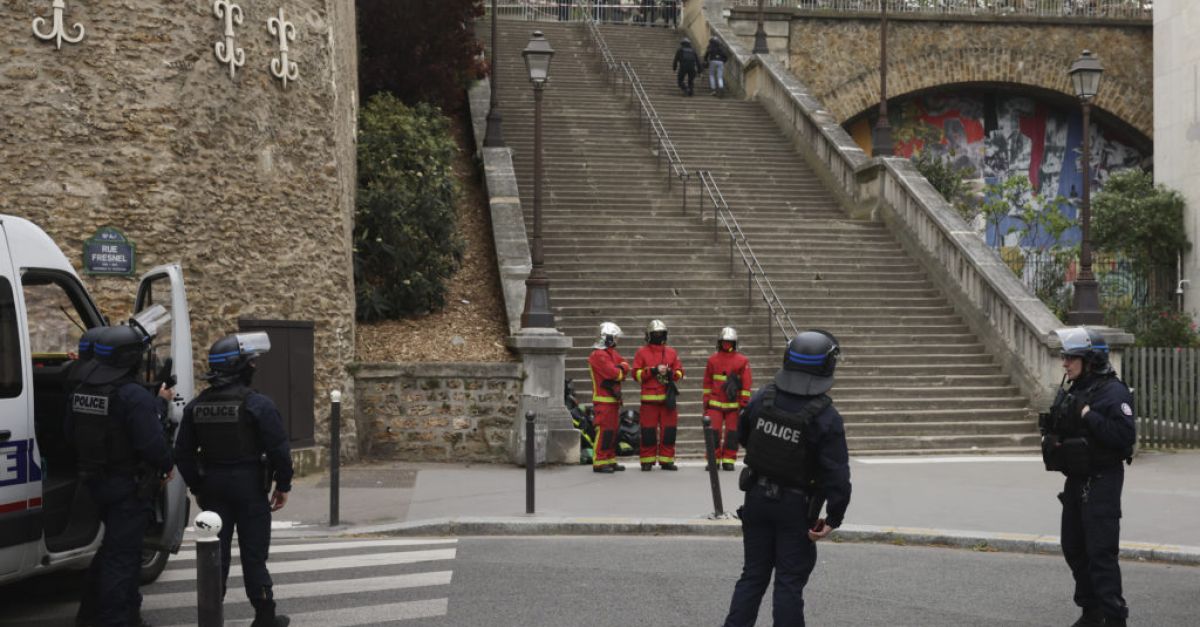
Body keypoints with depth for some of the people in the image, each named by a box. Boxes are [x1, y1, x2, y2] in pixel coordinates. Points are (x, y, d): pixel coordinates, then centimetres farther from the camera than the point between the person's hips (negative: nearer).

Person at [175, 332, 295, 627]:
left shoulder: (196, 406, 4)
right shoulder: (257, 404, -13)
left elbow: (183, 452, 9)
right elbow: (279, 449, -15)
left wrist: (197, 487, 17)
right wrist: (283, 485, -3)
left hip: (213, 487, 4)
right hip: (249, 487, -4)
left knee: (216, 551, 11)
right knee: (253, 552, 4)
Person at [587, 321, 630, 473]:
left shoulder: (612, 353, 18)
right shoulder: (599, 355, -15)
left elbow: (625, 366, 10)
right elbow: (614, 374, -21)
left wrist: (620, 368, -12)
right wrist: (621, 371, -1)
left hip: (614, 398, 10)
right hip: (604, 400, -10)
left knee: (613, 430, 12)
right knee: (604, 430, -12)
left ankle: (610, 460, 19)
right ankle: (599, 463, -11)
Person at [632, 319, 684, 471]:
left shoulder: (671, 353, 13)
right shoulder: (642, 353, 5)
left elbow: (680, 373, 12)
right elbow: (637, 374, -2)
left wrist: (670, 373, -8)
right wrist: (653, 371, -12)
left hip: (667, 397, 3)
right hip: (649, 398, -3)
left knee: (669, 429, 1)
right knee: (649, 430, -3)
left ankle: (666, 460, 9)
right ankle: (647, 461, 5)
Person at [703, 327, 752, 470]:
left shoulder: (742, 361, 2)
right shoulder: (712, 360, 8)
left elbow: (746, 384, 1)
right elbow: (707, 383, 12)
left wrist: (744, 403, -4)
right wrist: (706, 402, 9)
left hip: (734, 404, -1)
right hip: (715, 403, 1)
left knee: (732, 434, 1)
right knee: (714, 432, -4)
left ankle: (729, 460, 9)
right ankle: (713, 460, 4)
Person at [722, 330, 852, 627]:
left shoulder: (762, 399, -7)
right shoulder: (826, 418, -20)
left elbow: (742, 436, 11)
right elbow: (837, 475, -21)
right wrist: (833, 519, -12)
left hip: (757, 498, 4)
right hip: (796, 506, -4)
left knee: (753, 574, 16)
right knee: (789, 581, 5)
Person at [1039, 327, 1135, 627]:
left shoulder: (1113, 392, -15)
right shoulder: (1071, 392, 11)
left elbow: (1125, 435, -26)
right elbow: (1059, 431, 22)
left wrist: (1087, 414, -25)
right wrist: (1051, 435, 0)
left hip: (1102, 481, -9)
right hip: (1076, 480, 9)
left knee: (1101, 551, -10)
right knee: (1074, 548, 15)